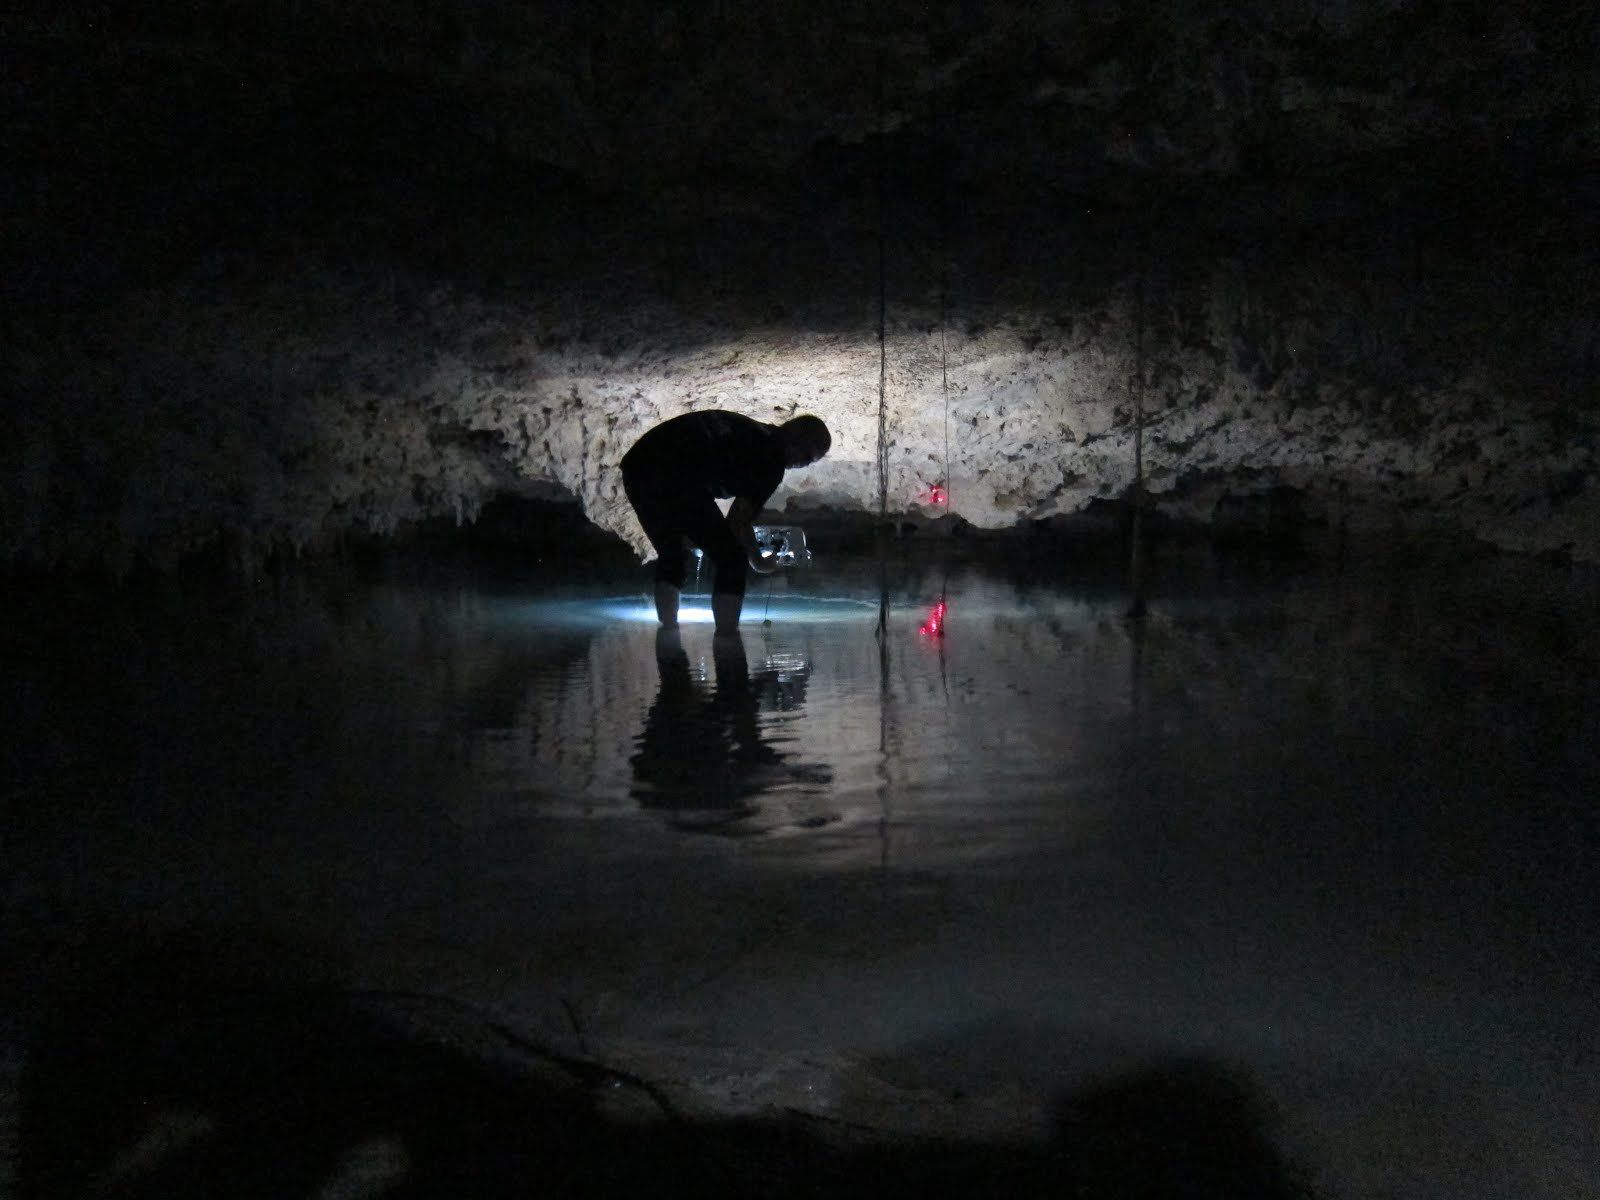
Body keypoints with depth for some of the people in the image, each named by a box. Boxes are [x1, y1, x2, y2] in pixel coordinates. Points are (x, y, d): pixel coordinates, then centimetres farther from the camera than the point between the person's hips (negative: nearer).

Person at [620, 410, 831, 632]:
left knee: (670, 558, 27)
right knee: (733, 560, 5)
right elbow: (739, 521, 3)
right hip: (677, 478, -8)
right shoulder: (773, 458, 6)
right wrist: (758, 562, 18)